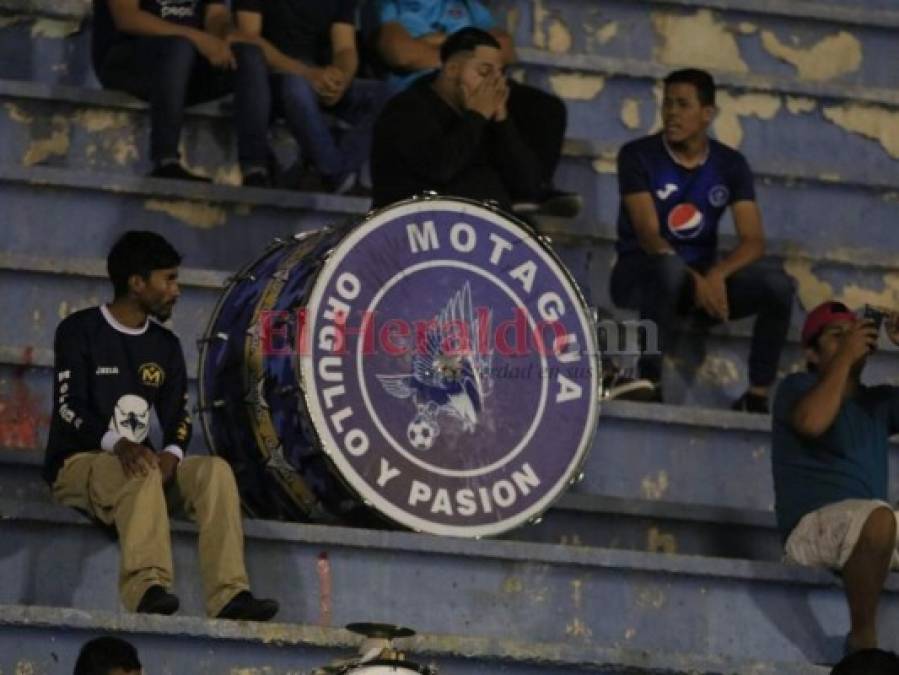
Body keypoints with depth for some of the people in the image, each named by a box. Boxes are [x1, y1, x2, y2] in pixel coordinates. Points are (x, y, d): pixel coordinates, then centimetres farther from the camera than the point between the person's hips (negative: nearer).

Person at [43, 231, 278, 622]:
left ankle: (229, 595, -33)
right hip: (77, 463, -6)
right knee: (142, 473, -37)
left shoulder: (165, 345, 14)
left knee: (215, 470, -19)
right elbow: (70, 408, -14)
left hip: (138, 463, 6)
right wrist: (116, 443, -33)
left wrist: (172, 453, -17)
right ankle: (147, 588, -53)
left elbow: (178, 416, 8)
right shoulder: (80, 332, -4)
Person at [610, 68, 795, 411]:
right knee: (671, 266, -40)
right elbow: (648, 235, -18)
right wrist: (695, 280, -34)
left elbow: (753, 241, -6)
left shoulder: (730, 164, 2)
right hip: (641, 272, -4)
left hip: (704, 276, 4)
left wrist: (717, 274, -27)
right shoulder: (638, 156, -9)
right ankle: (649, 383, -31)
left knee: (778, 285, -22)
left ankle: (757, 395, -18)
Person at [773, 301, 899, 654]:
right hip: (811, 525, -7)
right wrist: (845, 356, -9)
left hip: (870, 530, 7)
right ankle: (863, 638, -26)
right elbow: (812, 422, -18)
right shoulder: (798, 386, 5)